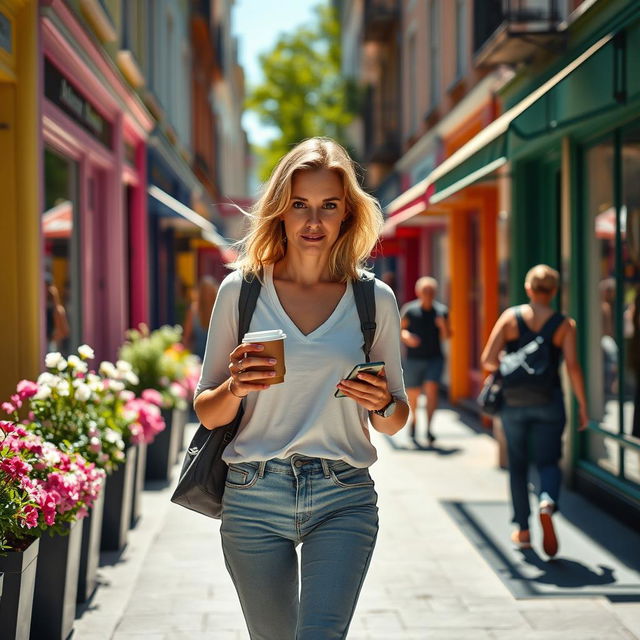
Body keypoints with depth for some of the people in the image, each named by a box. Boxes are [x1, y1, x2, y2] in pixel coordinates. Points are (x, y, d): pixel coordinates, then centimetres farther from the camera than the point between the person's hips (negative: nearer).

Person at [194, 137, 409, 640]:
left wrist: (383, 404, -9)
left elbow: (394, 422, 13)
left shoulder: (375, 300, 4)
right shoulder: (242, 289, 2)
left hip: (343, 499, 0)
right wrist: (236, 388, -14)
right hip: (254, 498, 1)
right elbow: (206, 412, 7)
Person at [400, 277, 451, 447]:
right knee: (413, 394, 7)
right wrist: (406, 336, -17)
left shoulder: (441, 310, 3)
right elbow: (399, 329, 4)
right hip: (414, 358, 0)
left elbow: (447, 336, 6)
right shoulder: (410, 310, -2)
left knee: (432, 389, -17)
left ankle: (429, 428, -19)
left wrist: (443, 326, -14)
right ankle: (413, 421, 34)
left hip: (435, 358, 0)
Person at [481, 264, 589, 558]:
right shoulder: (564, 324, -3)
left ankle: (522, 530, 15)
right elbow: (572, 366, -9)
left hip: (514, 402, 1)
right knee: (548, 461, 9)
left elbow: (488, 360, -7)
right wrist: (582, 405, -2)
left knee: (518, 464, 13)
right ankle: (547, 502, -23)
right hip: (549, 402, -1)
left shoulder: (511, 317, -2)